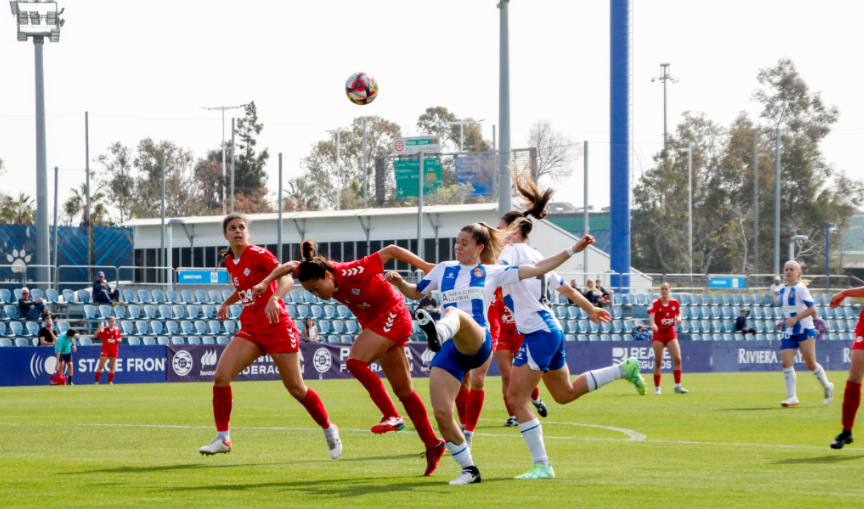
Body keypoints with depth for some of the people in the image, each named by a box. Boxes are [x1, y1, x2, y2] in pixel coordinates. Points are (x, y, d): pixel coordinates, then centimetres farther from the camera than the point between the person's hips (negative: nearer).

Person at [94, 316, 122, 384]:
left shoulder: (117, 330, 7)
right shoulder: (104, 329, -3)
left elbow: (119, 338, 19)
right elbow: (95, 336, -9)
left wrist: (119, 340, -5)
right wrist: (99, 329, -24)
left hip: (114, 350, 3)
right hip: (105, 350, -3)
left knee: (112, 367, 5)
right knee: (101, 366, -8)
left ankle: (110, 381, 12)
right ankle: (96, 381, -6)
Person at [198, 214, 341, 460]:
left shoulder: (258, 254, -10)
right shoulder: (230, 261, 11)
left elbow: (286, 278, -25)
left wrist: (274, 299, -42)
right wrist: (226, 303, 17)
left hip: (276, 327, -6)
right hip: (250, 329, 6)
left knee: (296, 388, -1)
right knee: (221, 375, -13)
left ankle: (329, 430, 21)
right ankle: (222, 438, -5)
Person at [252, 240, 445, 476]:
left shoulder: (352, 272, -30)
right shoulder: (315, 273, -11)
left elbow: (391, 251, -23)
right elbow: (289, 266, 8)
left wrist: (426, 267, -20)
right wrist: (264, 283, -2)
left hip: (392, 316, -8)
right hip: (375, 323, 8)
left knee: (355, 362, -24)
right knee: (403, 389, 10)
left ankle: (392, 415, -19)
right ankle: (432, 444, 16)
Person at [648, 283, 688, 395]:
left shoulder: (674, 302, 3)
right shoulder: (656, 303, -8)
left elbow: (678, 313, 18)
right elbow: (651, 315, -23)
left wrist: (678, 318, -6)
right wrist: (653, 324, -44)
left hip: (670, 332, 3)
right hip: (658, 333, -3)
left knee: (677, 359, -8)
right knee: (658, 362, -2)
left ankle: (678, 386, -1)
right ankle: (657, 388, 7)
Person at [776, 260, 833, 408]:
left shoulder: (800, 288, -10)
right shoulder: (783, 290, 12)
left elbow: (812, 309, -16)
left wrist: (795, 319, -24)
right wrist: (784, 322, 10)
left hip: (805, 330, -6)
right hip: (788, 332, 6)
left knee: (810, 364, 1)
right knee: (786, 362, -9)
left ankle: (827, 387, 25)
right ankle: (792, 397, -8)